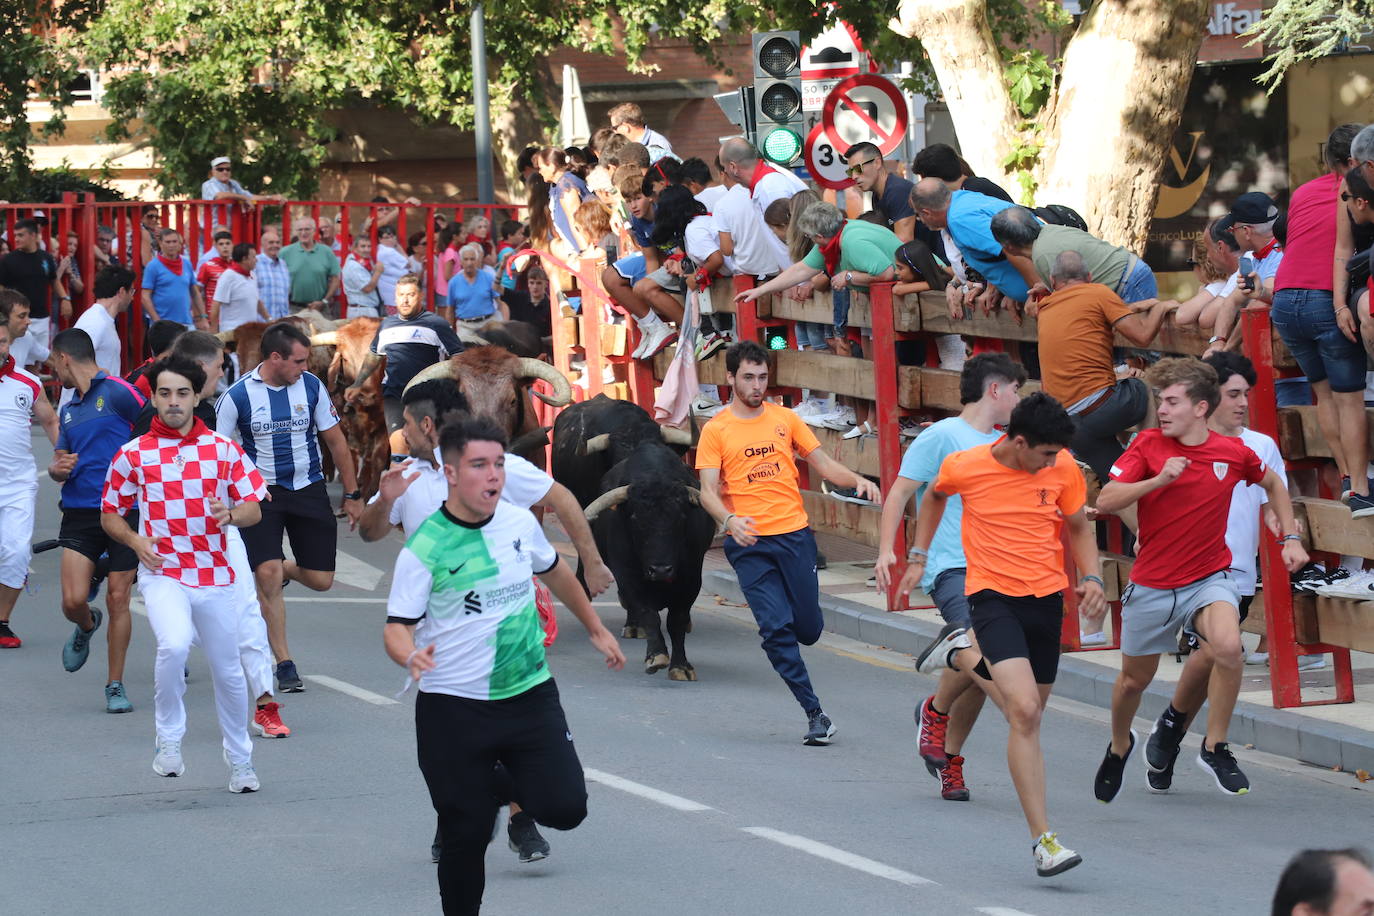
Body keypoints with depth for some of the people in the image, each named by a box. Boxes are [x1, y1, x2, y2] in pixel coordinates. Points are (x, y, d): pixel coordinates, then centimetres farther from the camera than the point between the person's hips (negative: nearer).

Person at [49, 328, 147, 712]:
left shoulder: (118, 392, -5)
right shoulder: (68, 411, 17)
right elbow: (57, 466, 22)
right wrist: (57, 468, -1)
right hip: (80, 514, 5)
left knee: (118, 599, -1)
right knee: (73, 600, -7)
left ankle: (115, 686, 10)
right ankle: (86, 626, 29)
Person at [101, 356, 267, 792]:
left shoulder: (223, 449, 4)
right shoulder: (133, 455, 2)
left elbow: (254, 508, 5)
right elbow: (110, 514, 11)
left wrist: (231, 514, -17)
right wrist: (135, 540, -9)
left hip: (215, 575, 2)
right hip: (162, 573, -2)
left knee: (228, 672, 10)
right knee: (174, 645, -31)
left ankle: (240, 760, 32)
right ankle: (169, 738, -12)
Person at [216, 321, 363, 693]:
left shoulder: (311, 386, -1)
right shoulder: (238, 395, -9)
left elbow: (335, 441, 8)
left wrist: (352, 494, 10)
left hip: (309, 490, 3)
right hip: (262, 493, -3)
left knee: (320, 580, -1)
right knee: (267, 575, -15)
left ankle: (287, 571, 36)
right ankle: (284, 664, -3)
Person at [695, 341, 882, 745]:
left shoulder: (785, 419, 10)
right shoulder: (715, 430, 2)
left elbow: (823, 463, 12)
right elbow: (708, 491, -5)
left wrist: (857, 480, -8)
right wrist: (729, 519, -26)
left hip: (794, 533, 3)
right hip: (750, 544, -3)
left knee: (808, 629, 2)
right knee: (776, 628, -10)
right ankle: (815, 714, -5)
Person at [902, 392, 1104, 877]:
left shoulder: (1063, 469, -4)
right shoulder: (965, 467, -10)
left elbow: (1079, 528, 12)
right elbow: (935, 496, 15)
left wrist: (1091, 578, -4)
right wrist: (918, 556, 16)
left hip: (1046, 598, 5)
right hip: (993, 596, -4)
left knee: (1028, 711, 18)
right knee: (1025, 712, -22)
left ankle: (962, 653, 47)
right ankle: (1043, 841, -22)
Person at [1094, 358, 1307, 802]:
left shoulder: (1234, 452, -4)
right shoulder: (1148, 445, -8)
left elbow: (1273, 484, 18)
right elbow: (1105, 501, -17)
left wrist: (1291, 538, 10)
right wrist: (1158, 479, -30)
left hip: (1209, 578, -1)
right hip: (1151, 585, 1)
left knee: (1227, 645, -31)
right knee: (1134, 679, 14)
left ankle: (1215, 748, -12)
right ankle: (1119, 745, 49)